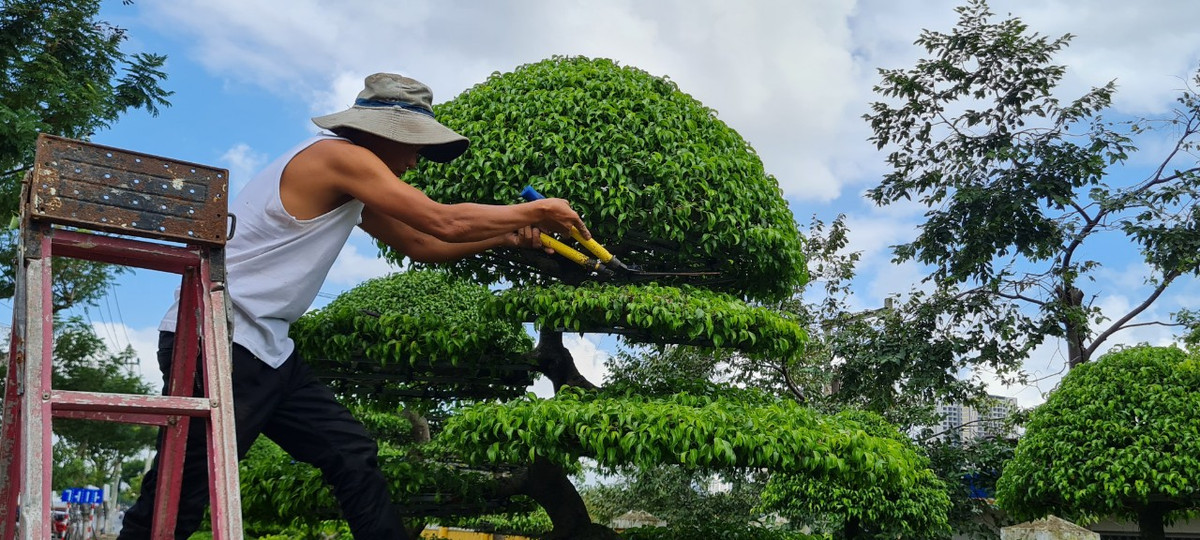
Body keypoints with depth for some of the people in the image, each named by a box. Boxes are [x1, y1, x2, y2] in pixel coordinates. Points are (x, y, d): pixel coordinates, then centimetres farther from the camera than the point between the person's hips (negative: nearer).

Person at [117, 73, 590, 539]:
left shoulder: (351, 186, 15)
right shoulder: (338, 156, -13)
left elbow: (421, 245, 20)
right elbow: (445, 223, -17)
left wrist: (508, 236, 11)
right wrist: (537, 211, -5)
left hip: (264, 348, 10)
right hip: (215, 341, -10)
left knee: (353, 457, 8)